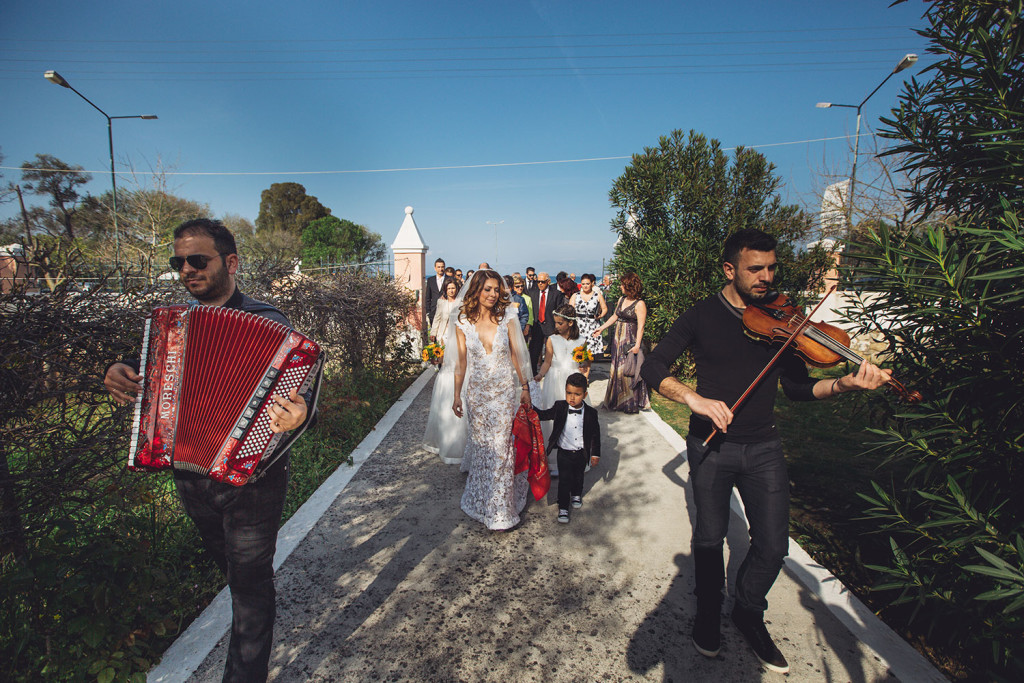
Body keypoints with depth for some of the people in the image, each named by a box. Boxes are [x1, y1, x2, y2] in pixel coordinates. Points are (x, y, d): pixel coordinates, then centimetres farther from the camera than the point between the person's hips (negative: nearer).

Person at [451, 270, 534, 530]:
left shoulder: (507, 318, -5)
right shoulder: (463, 322, -3)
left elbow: (516, 354, 2)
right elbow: (462, 362, 3)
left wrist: (525, 387, 4)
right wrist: (457, 395, 6)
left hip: (504, 391, -1)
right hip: (477, 392, 1)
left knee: (500, 447, 3)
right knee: (481, 446, 11)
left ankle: (499, 510, 20)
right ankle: (482, 502, 33)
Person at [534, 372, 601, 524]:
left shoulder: (590, 413, -13)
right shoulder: (560, 408, -13)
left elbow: (595, 434, -4)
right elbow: (544, 415, -7)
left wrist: (595, 454, -1)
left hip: (581, 454, 1)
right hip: (564, 453, -1)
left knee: (578, 477, 23)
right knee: (564, 480, 3)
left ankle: (576, 495, 51)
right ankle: (563, 507, 19)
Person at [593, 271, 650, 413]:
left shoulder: (639, 304, -12)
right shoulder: (622, 299, 11)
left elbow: (641, 326, -15)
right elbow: (615, 316, 21)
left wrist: (637, 345, -20)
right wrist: (602, 328, 21)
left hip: (631, 340, -7)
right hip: (618, 338, 8)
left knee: (629, 371, -4)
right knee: (617, 369, 11)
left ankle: (632, 404, 9)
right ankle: (617, 400, 23)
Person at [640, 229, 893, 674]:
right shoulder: (701, 317, -5)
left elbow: (797, 386, 1)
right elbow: (653, 367, -11)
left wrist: (846, 384, -18)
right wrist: (693, 398, -27)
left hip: (763, 448, 2)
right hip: (711, 445, -2)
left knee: (772, 545, 6)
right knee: (709, 538, 10)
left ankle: (749, 614, 35)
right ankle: (708, 613, 37)